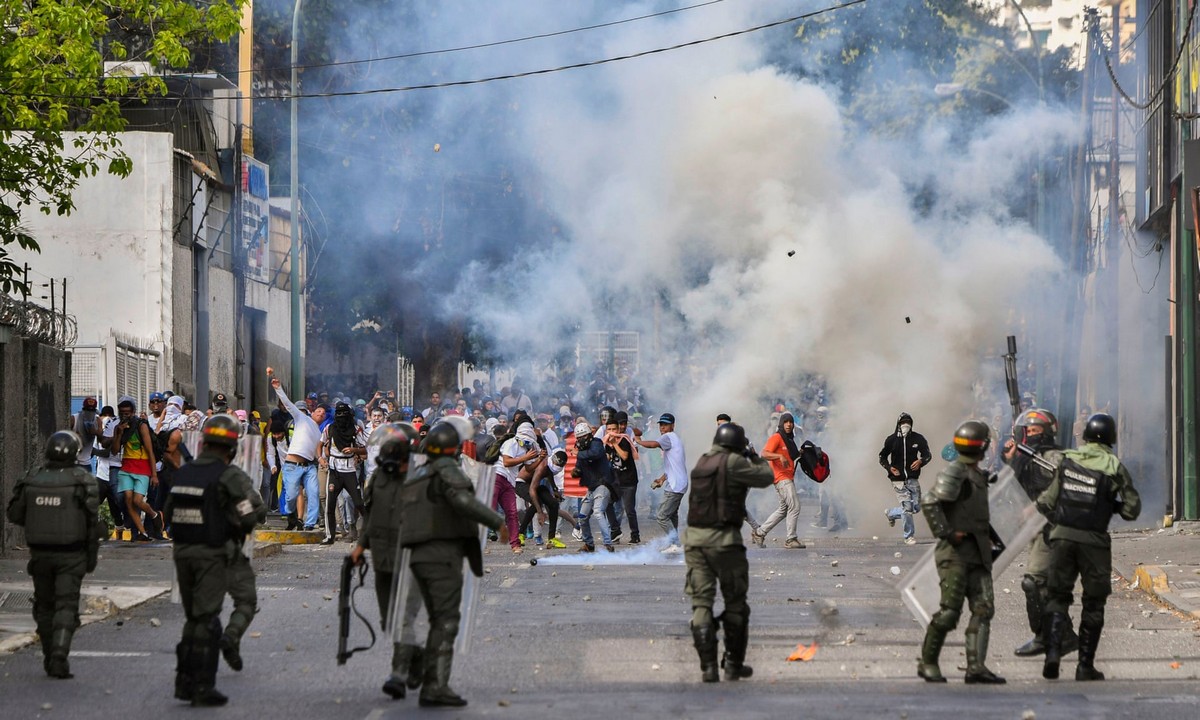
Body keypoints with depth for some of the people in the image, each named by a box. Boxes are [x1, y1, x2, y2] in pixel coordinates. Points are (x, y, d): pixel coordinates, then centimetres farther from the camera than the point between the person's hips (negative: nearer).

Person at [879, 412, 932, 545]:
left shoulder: (918, 439, 2)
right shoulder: (891, 440, -1)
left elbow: (928, 455, 5)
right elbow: (882, 457, 9)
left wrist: (920, 461, -18)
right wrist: (889, 468, -11)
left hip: (913, 479, 3)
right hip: (898, 480, -3)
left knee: (916, 507, 4)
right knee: (907, 507, -10)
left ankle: (891, 513, 31)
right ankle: (908, 536, 5)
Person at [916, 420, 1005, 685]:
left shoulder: (976, 475, 18)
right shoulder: (955, 472, -11)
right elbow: (930, 503, -21)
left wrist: (988, 535, 19)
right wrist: (946, 533, -19)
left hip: (977, 553, 9)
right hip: (955, 552, -9)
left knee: (983, 608, -3)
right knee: (950, 610, -9)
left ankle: (976, 667, -8)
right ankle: (927, 662, 4)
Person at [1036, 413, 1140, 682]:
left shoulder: (1067, 460, 2)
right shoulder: (1114, 467, -6)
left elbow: (1046, 503, 4)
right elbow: (1132, 509, -4)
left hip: (1062, 537, 2)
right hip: (1094, 540, -2)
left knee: (1057, 596, 10)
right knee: (1093, 604, 10)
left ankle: (1053, 651, -10)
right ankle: (1085, 665, 10)